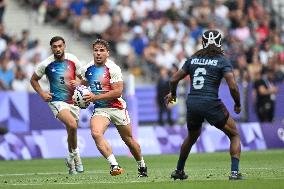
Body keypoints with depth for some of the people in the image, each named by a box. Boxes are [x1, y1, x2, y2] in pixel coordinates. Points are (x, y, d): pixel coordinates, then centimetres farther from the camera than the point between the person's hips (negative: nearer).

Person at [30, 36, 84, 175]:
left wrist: (78, 83, -12)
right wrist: (42, 94, -4)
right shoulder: (46, 64, -6)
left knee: (72, 132, 11)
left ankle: (71, 161, 33)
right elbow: (33, 80, 9)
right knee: (72, 125, -27)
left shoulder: (72, 60, -1)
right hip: (57, 101, -4)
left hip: (73, 100, 4)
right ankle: (75, 155, -9)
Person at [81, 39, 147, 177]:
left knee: (128, 140, 10)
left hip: (117, 108, -3)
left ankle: (142, 166, 34)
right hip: (100, 109, 3)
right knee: (96, 133, -27)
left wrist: (95, 97, -22)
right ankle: (114, 165, -26)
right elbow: (84, 84, 24)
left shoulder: (113, 68, -14)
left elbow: (118, 92, -20)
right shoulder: (87, 69, 2)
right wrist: (82, 96, 2)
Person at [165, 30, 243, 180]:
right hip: (211, 104, -5)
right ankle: (234, 172, -6)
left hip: (192, 104, 5)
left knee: (191, 137, 30)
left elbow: (174, 80, 15)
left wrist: (172, 94, 36)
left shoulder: (193, 59, 12)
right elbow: (232, 86, -10)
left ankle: (179, 171, 39)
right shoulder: (222, 61, -1)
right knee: (234, 135, 9)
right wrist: (238, 104, 7)